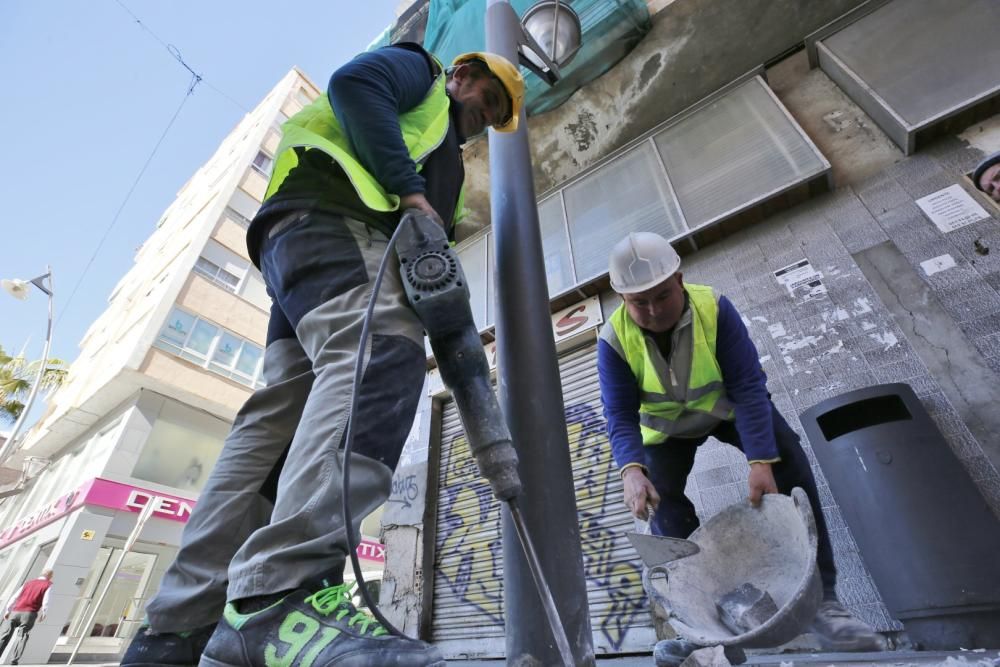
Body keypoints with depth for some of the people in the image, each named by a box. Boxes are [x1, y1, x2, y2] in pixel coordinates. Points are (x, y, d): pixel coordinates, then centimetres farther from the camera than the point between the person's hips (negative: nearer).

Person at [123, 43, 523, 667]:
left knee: (282, 419, -7)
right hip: (328, 213, -8)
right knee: (381, 354, -33)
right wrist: (408, 189, -6)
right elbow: (354, 85, 0)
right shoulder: (419, 70, 24)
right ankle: (282, 595, -44)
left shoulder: (442, 161, 42)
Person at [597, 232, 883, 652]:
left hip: (729, 405, 0)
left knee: (790, 463, -17)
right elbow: (621, 417, -26)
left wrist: (761, 462, -36)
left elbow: (747, 387, -29)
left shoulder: (715, 308, -29)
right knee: (661, 498, -16)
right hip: (667, 425, 1)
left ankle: (819, 597, -4)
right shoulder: (614, 340, -26)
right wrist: (631, 471, -44)